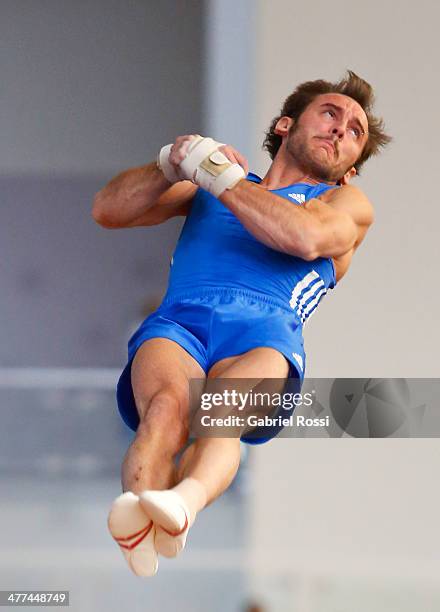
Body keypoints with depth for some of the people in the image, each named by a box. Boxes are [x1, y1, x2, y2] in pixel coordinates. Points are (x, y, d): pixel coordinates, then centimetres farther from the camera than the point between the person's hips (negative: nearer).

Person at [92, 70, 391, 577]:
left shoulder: (347, 203, 30)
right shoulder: (206, 187, 38)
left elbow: (306, 238, 4)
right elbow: (108, 210, 28)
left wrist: (217, 175, 6)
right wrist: (172, 164, 11)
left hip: (264, 331, -1)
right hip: (178, 321, 1)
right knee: (169, 404, -37)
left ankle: (185, 501, -69)